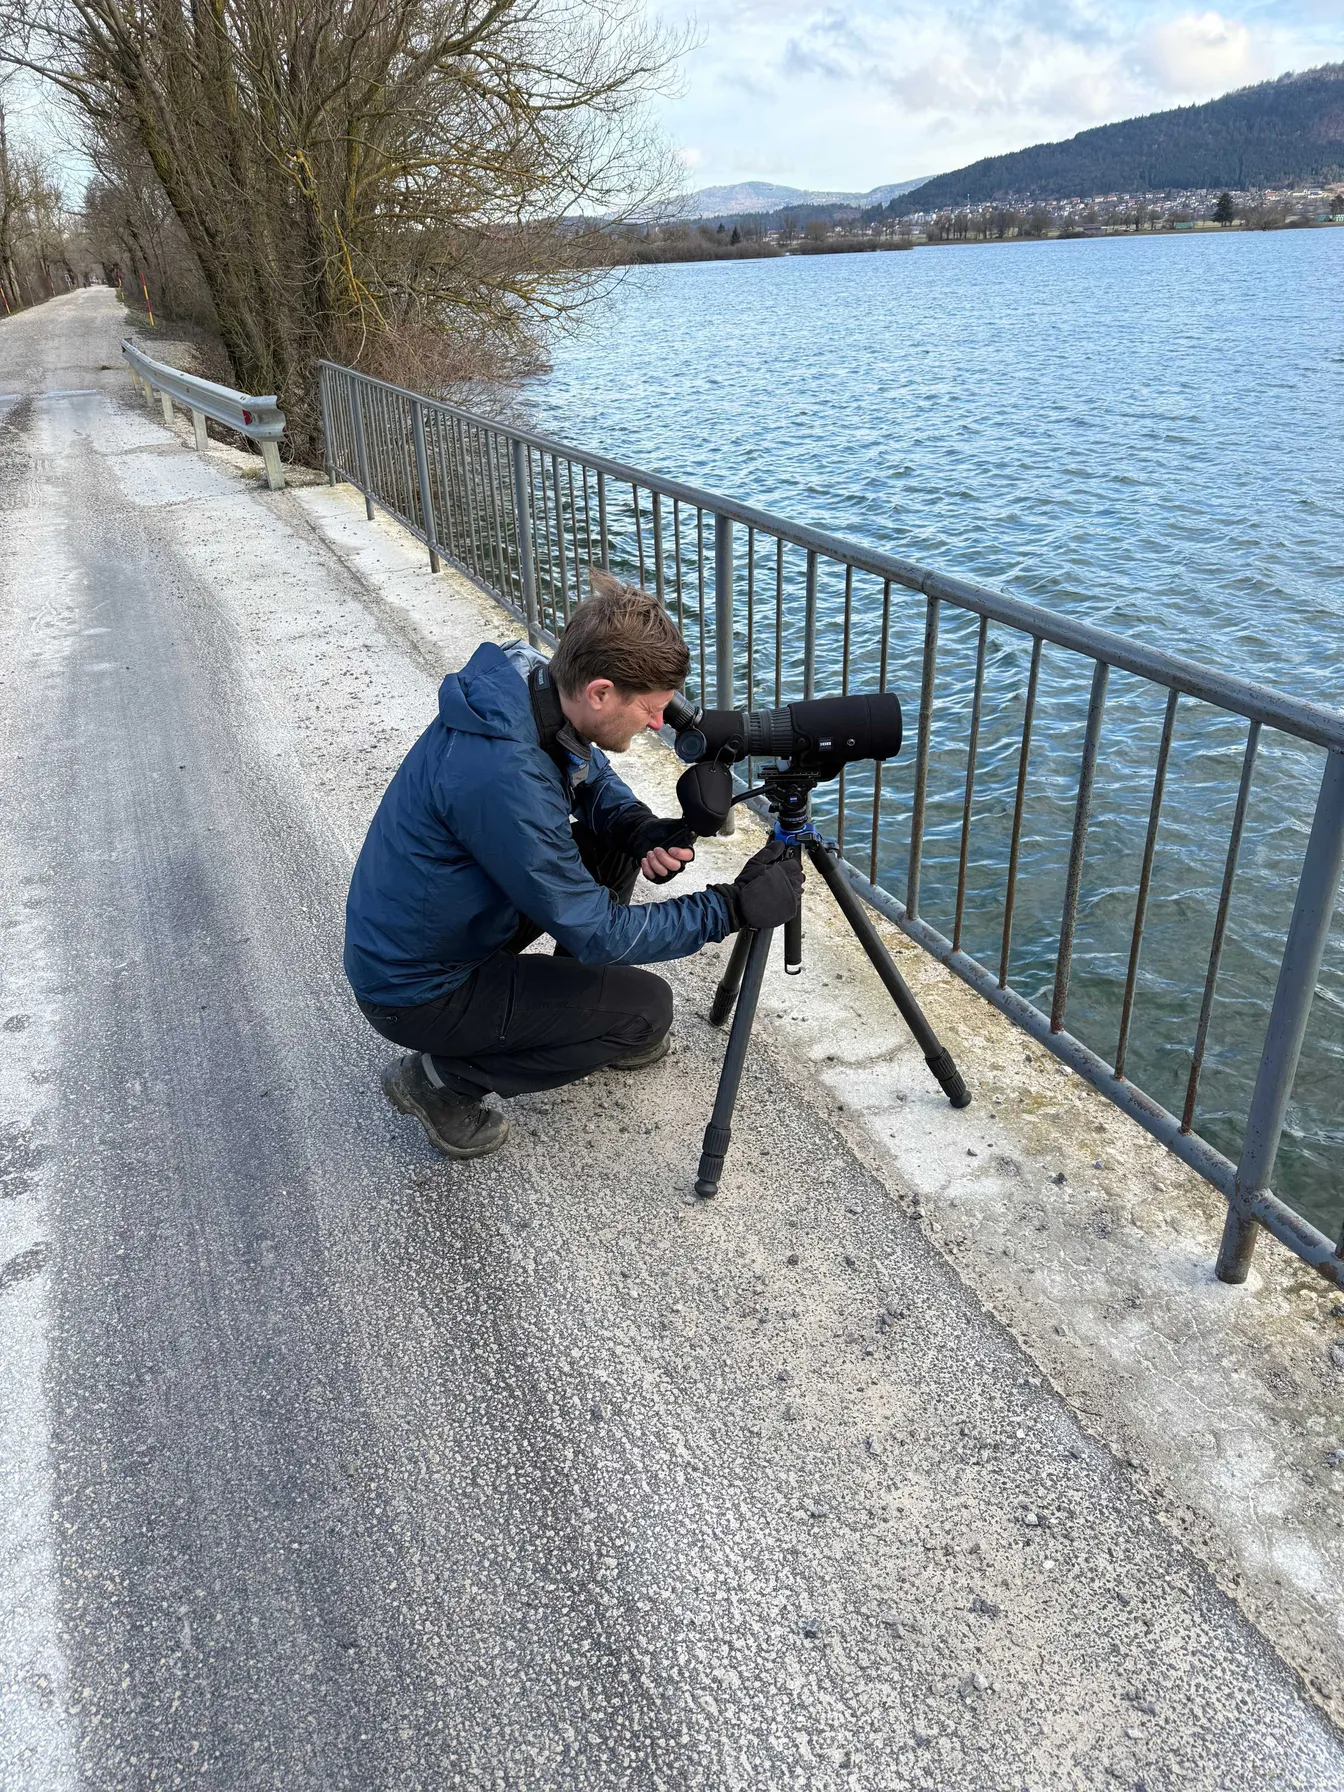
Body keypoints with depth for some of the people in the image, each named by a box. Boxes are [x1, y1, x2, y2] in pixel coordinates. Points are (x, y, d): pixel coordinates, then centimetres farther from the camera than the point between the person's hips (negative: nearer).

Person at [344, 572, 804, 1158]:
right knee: (645, 1009, -9)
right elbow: (595, 933, -26)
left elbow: (595, 779, 10)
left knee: (613, 842, 6)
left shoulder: (534, 689, -10)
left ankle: (580, 1018, 21)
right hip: (416, 993, -8)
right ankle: (442, 1078, 2)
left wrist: (641, 830, -11)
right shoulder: (504, 778, -35)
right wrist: (735, 906, -21)